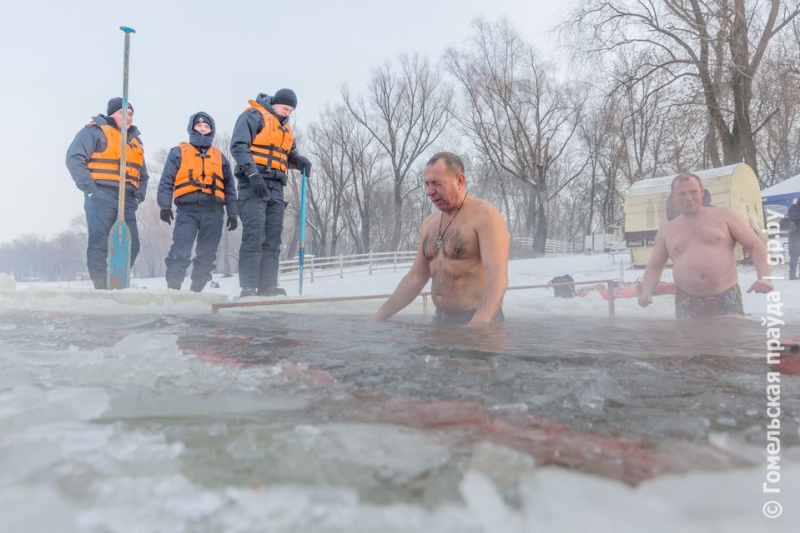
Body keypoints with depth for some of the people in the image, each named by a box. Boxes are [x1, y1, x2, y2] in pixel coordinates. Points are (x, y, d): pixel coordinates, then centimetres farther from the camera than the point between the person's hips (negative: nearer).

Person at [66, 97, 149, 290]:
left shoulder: (135, 140, 24)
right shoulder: (95, 131, 2)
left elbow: (143, 174, 30)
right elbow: (74, 158, -8)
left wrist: (139, 195, 15)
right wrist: (89, 187, -14)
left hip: (127, 201, 7)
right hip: (101, 197, -6)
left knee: (131, 246, 2)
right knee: (99, 244, -11)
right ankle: (100, 287, -8)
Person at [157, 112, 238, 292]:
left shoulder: (220, 157, 21)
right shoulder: (178, 152, 14)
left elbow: (230, 188, 19)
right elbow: (166, 181, 8)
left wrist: (232, 214, 11)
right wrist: (165, 206, -3)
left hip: (213, 212, 3)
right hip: (187, 209, -2)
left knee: (206, 256, 3)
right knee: (180, 252, -14)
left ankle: (196, 289, 12)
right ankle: (173, 288, -11)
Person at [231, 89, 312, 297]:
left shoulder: (285, 128, 25)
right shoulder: (253, 116, 2)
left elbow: (290, 154, 29)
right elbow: (238, 145, -10)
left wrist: (300, 161, 4)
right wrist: (253, 174, -21)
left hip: (276, 187, 8)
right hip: (254, 184, -7)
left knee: (273, 238, 3)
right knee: (254, 236, -14)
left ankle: (268, 286, 5)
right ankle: (248, 287, -13)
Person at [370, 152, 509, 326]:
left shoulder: (485, 215, -12)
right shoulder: (429, 223, 10)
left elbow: (498, 276, -23)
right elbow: (415, 277, 16)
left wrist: (478, 325, -38)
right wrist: (379, 316, 13)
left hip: (478, 322, -6)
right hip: (441, 320, 7)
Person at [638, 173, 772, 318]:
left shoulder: (724, 216, 6)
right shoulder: (666, 231, 11)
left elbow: (756, 245, 5)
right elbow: (654, 267, 17)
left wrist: (764, 277, -12)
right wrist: (647, 291, -3)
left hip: (726, 299, -1)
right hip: (688, 303, 2)